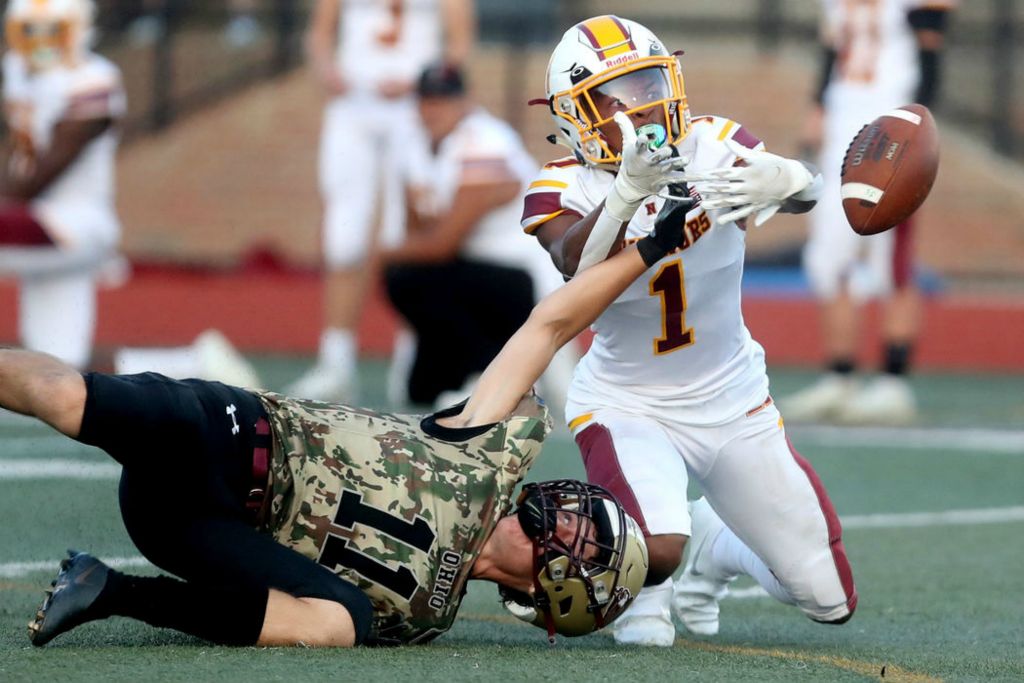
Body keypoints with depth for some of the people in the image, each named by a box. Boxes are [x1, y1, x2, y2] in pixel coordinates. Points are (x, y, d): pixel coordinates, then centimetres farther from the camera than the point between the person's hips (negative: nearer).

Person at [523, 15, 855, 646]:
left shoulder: (714, 146, -12)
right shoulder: (565, 189, -16)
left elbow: (807, 189, -31)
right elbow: (579, 265, -38)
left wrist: (781, 181, -56)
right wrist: (627, 193, -57)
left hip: (735, 402, 3)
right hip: (627, 405, -3)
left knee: (831, 600, 6)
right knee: (655, 550, -34)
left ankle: (713, 549, 37)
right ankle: (641, 582, 5)